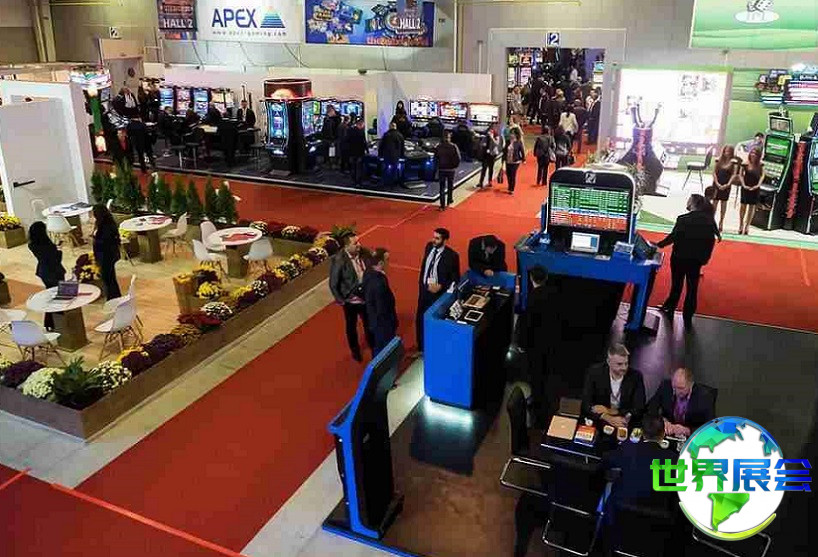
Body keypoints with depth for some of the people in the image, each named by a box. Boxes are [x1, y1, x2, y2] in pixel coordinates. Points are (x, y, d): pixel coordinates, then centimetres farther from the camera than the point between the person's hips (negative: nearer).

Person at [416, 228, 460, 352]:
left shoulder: (451, 256, -21)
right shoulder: (429, 247, -4)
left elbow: (455, 278, -13)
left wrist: (440, 287, -23)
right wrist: (421, 283, 10)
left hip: (438, 292, -6)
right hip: (424, 289, 6)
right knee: (420, 319, 16)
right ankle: (421, 348, 37)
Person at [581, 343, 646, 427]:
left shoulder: (635, 376, -7)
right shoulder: (594, 372, -9)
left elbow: (639, 410, -7)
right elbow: (586, 404, -11)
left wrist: (610, 411, -16)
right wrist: (608, 418, -25)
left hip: (626, 426, 0)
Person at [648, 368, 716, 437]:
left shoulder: (704, 396, -13)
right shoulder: (665, 386, -7)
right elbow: (651, 408, -1)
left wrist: (688, 431, -27)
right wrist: (662, 420, -18)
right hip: (667, 435, 1)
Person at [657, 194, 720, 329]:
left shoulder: (683, 219, -16)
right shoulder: (709, 221, -4)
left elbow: (673, 237, -15)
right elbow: (711, 242, 0)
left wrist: (659, 245, -2)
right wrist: (704, 258, 9)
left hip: (679, 258, -2)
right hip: (696, 260, 3)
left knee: (676, 285, 14)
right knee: (692, 289, 10)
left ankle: (670, 308, 29)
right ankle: (688, 318, 14)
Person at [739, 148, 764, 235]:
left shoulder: (760, 166, -2)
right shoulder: (746, 164, -2)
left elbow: (762, 175, -2)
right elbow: (741, 175, 0)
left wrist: (758, 185, -14)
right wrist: (743, 185, -11)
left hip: (755, 189, 0)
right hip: (745, 188, 0)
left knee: (752, 207, 4)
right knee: (743, 206, 4)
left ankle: (747, 226, 11)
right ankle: (741, 226, 13)